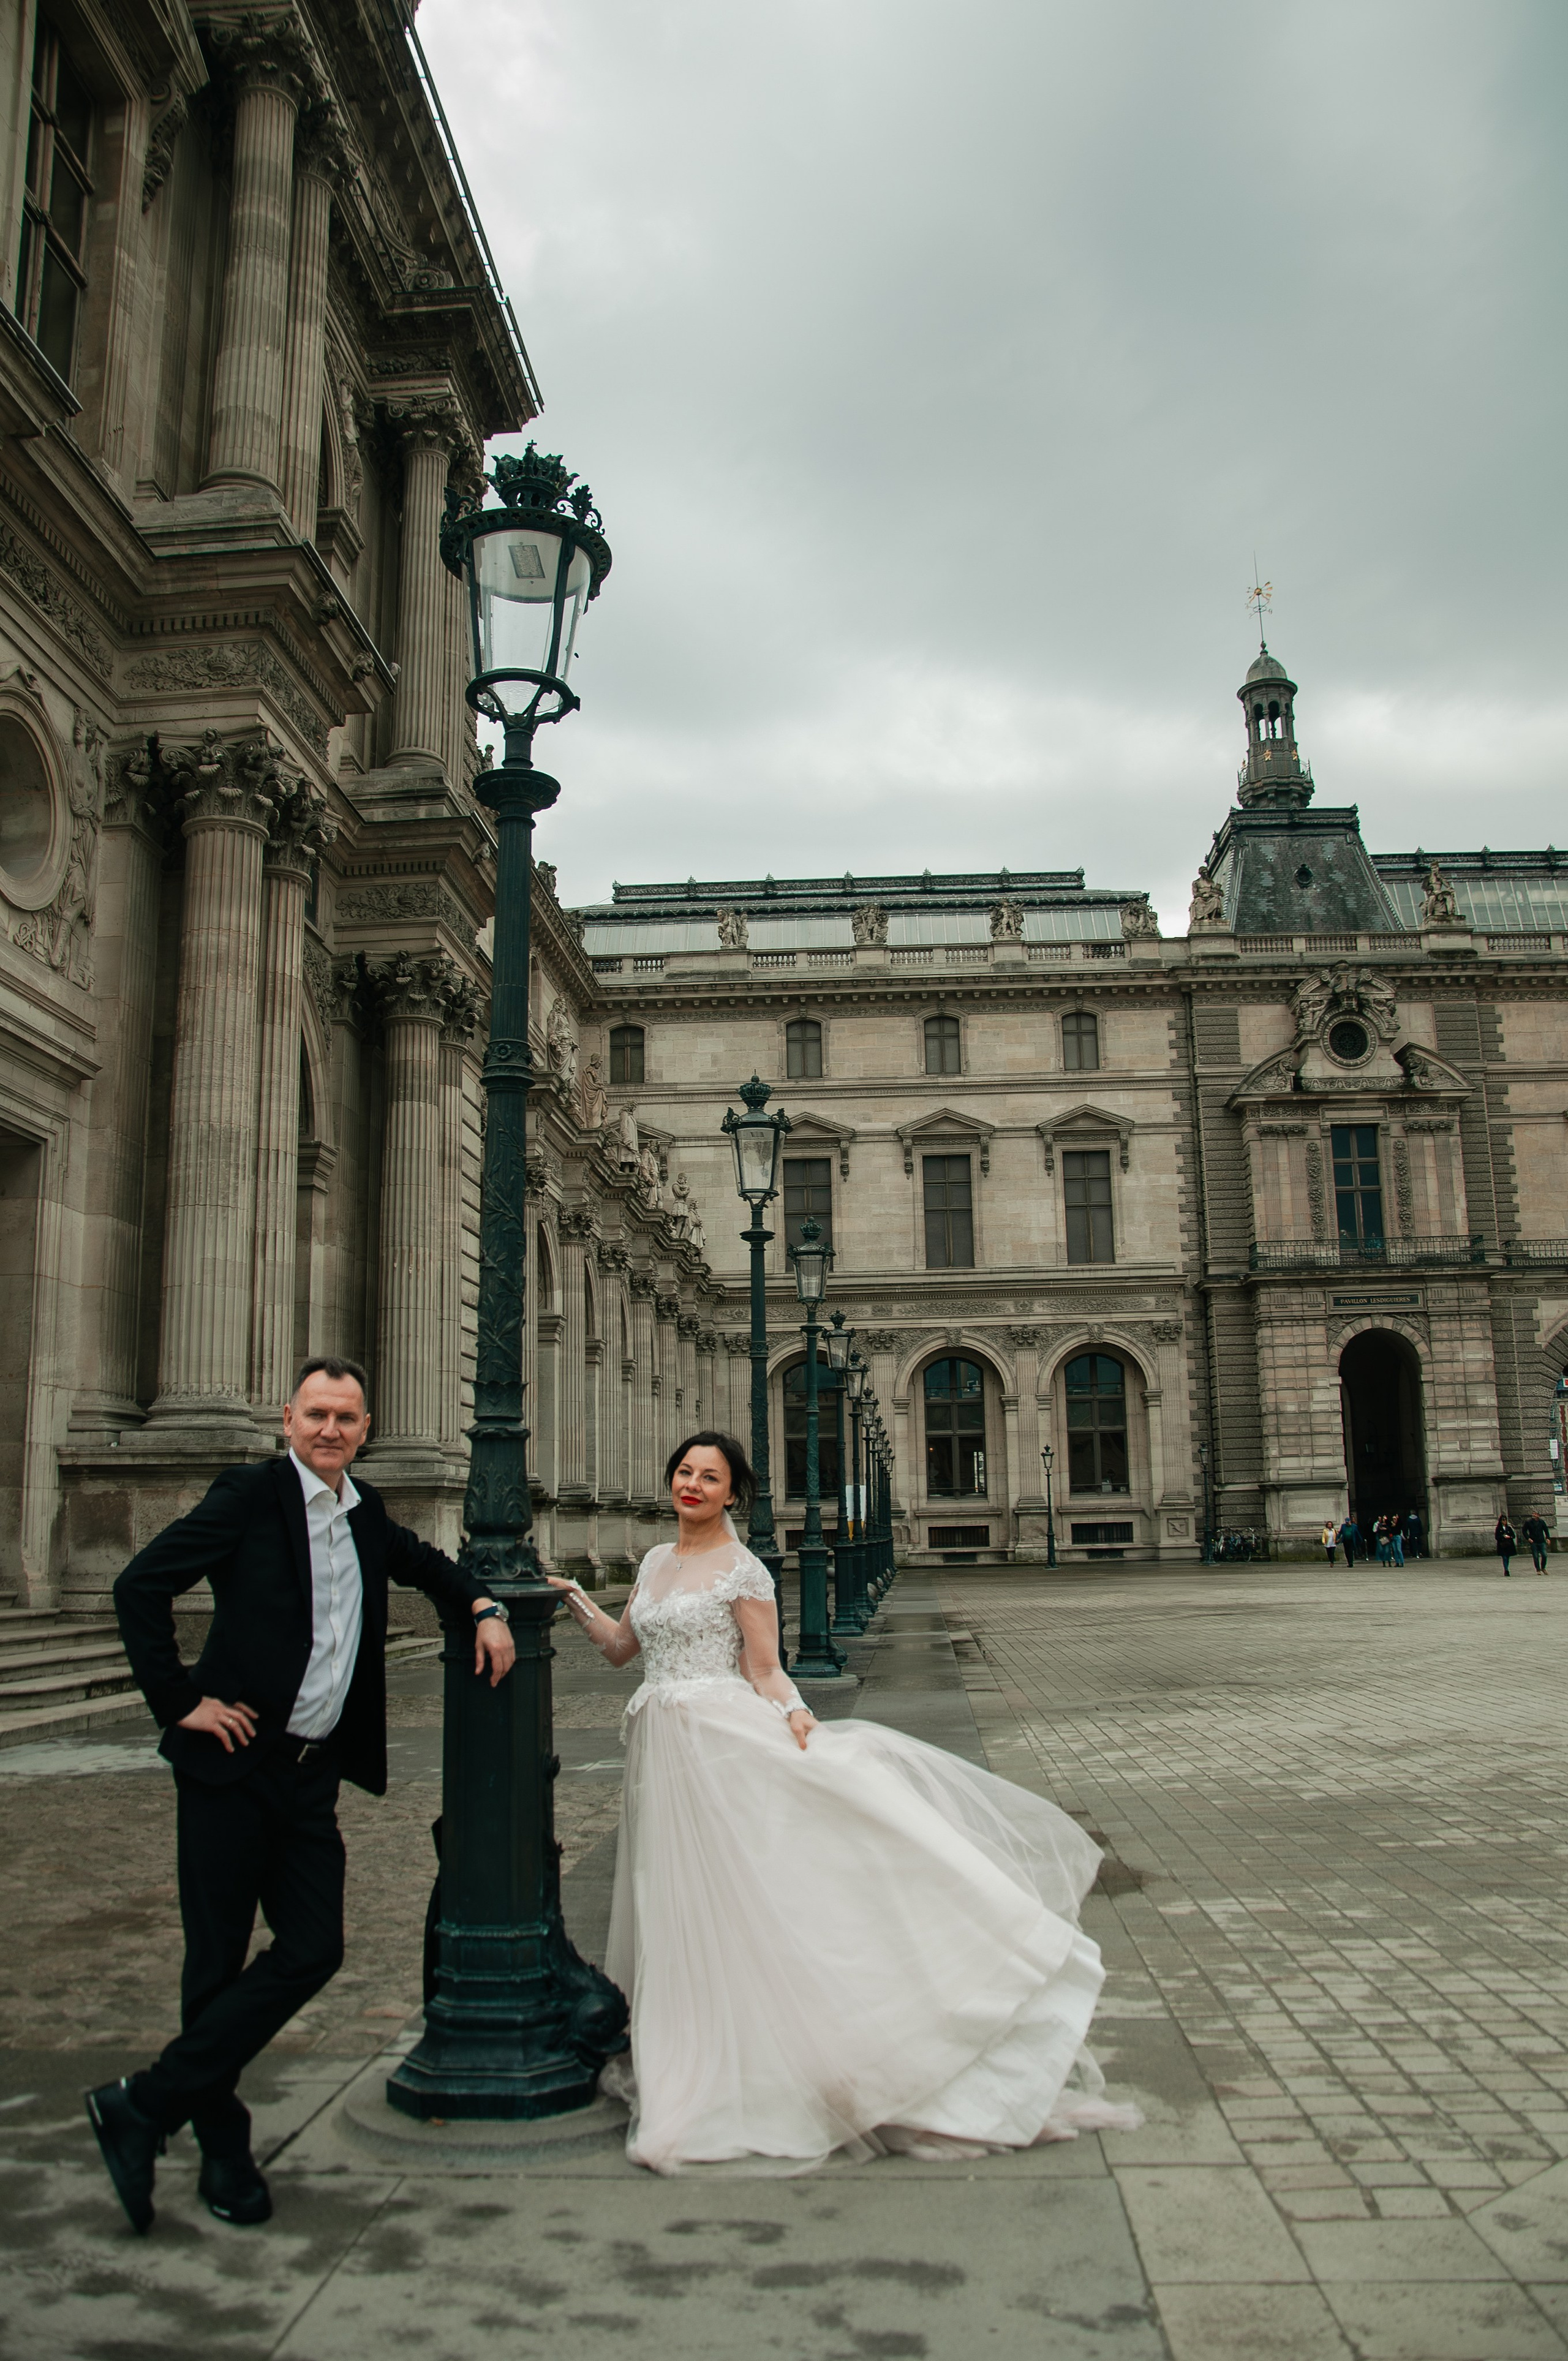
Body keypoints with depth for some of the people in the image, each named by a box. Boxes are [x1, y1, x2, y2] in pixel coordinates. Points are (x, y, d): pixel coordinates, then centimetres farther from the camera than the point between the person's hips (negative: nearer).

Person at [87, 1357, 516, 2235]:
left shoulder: (365, 1510, 11)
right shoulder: (251, 1494, -9)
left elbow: (422, 1562, 29)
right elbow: (142, 1585, -13)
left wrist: (485, 1608, 12)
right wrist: (179, 1699, -13)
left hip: (313, 1774, 7)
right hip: (234, 1767, -6)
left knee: (313, 1951, 2)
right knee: (219, 1959, 4)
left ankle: (147, 2106, 15)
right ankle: (223, 2147, 22)